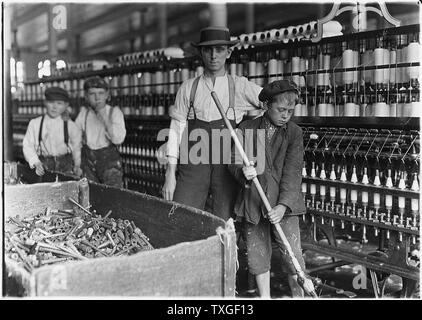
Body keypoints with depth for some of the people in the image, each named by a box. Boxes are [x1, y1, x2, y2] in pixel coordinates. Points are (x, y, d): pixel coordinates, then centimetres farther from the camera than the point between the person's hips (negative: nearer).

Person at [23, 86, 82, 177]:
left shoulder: (71, 126, 3)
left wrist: (77, 166, 1)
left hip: (65, 167, 0)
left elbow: (76, 148, 11)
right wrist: (36, 163, -10)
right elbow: (28, 146, 4)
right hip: (43, 166, 0)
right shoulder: (34, 124, 4)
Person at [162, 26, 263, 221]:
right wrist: (170, 173, 2)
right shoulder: (188, 88, 9)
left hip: (227, 168, -1)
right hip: (192, 168, 1)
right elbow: (176, 130, 8)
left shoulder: (240, 87, 6)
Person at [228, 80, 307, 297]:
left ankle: (299, 295, 13)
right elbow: (234, 162, -3)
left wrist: (283, 205, -21)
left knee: (292, 255, -4)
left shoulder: (294, 133, 1)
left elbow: (293, 172, -9)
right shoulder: (246, 129, 3)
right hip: (252, 203, 1)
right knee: (257, 255, 9)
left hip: (283, 204, -1)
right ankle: (265, 297, 25)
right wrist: (243, 172, -28)